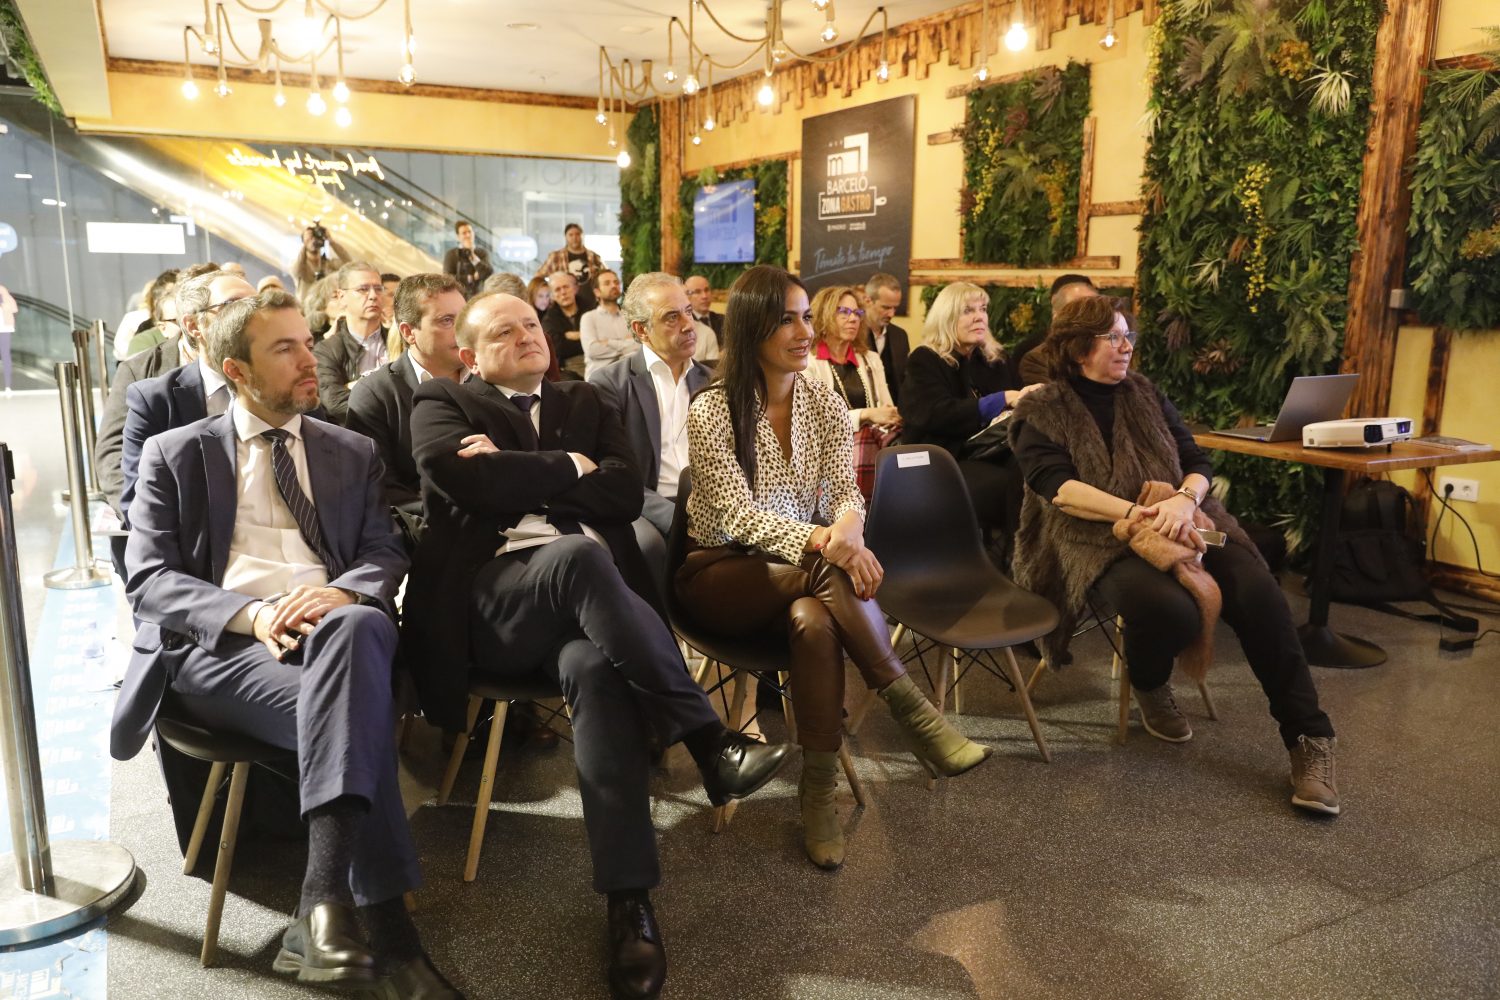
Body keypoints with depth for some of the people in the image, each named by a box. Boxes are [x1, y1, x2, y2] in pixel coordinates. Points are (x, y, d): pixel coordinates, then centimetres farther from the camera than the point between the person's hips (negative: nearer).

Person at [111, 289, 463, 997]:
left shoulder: (353, 453, 21)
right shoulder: (173, 455, 13)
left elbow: (385, 553, 11)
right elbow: (148, 579, 3)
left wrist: (342, 594, -16)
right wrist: (248, 613, -18)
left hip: (333, 627, 2)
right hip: (217, 644, -1)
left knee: (360, 626, -38)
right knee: (352, 714, -34)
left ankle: (326, 899, -42)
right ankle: (383, 922, -30)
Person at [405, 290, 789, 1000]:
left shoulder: (584, 403, 25)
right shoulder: (442, 405, 16)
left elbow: (626, 493, 7)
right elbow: (466, 478, -7)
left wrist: (518, 472, -1)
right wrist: (567, 470, 2)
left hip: (588, 589, 3)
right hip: (495, 594, -2)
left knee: (595, 668, -34)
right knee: (579, 554, -37)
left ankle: (629, 898, -32)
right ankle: (710, 740, -31)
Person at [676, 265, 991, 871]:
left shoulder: (825, 403, 3)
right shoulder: (711, 411, -11)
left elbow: (845, 491, -7)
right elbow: (740, 515, -21)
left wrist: (847, 526, -33)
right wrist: (820, 542, -40)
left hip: (799, 573, 4)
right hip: (718, 575, -3)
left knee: (815, 619, -34)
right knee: (827, 573, -35)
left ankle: (819, 794, -26)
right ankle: (912, 711, -26)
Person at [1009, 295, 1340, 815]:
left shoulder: (1145, 395, 19)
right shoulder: (1041, 413, 5)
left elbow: (1197, 462, 12)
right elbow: (1058, 486, -11)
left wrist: (1184, 500, -13)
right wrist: (1139, 513, -23)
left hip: (1183, 525, 5)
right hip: (1102, 540, -4)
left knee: (1259, 595, -22)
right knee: (1170, 611, -34)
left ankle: (1309, 738, -10)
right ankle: (1148, 685, 2)